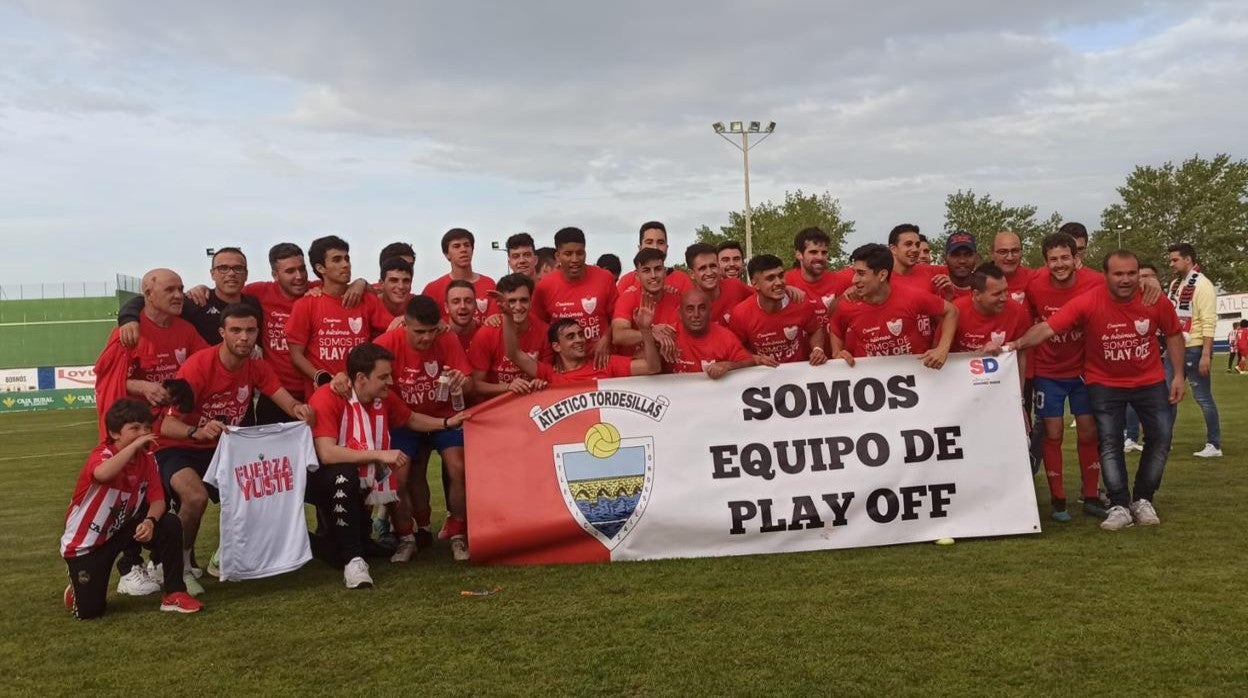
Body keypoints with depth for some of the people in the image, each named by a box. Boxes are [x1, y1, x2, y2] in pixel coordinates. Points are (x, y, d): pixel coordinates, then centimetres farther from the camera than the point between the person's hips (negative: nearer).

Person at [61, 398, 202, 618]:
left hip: (120, 531, 5)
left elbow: (158, 500, -10)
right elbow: (102, 474, -50)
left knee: (170, 525, -20)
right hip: (84, 543, -5)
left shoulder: (146, 458, -6)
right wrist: (135, 445, -47)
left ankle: (174, 594, -8)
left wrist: (150, 521, -31)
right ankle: (77, 588, 30)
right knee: (89, 611, -8)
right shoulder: (101, 454, -24)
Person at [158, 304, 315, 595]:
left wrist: (299, 409, -38)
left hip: (223, 449, 6)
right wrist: (196, 432, -49)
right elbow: (165, 424, -28)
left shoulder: (257, 367, -5)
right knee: (196, 496, -33)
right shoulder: (198, 366, -23)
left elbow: (288, 403, -13)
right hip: (178, 449, -6)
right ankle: (179, 567, -6)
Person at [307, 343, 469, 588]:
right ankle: (352, 559, -30)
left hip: (360, 488, 6)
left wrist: (447, 422, 7)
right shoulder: (327, 398, -23)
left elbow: (410, 419, 18)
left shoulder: (384, 397, -4)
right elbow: (326, 453, -34)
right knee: (343, 474, -39)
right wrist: (379, 455, -33)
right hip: (324, 482, -6)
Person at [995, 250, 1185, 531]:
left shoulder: (1156, 302, -16)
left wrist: (1178, 375, 0)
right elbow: (1047, 327, -33)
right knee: (1109, 442, -5)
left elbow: (1173, 334, 3)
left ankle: (1142, 500, 20)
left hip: (1149, 381, 3)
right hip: (1105, 383, -2)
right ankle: (1120, 506, 5)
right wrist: (1018, 343, -49)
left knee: (1161, 436, 2)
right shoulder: (1088, 302, -25)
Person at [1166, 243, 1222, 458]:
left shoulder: (1202, 285, -12)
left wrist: (1206, 355, -23)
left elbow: (1209, 322, -18)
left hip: (1194, 350, -8)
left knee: (1203, 397, -3)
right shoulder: (1175, 284, 13)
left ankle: (1214, 446, 5)